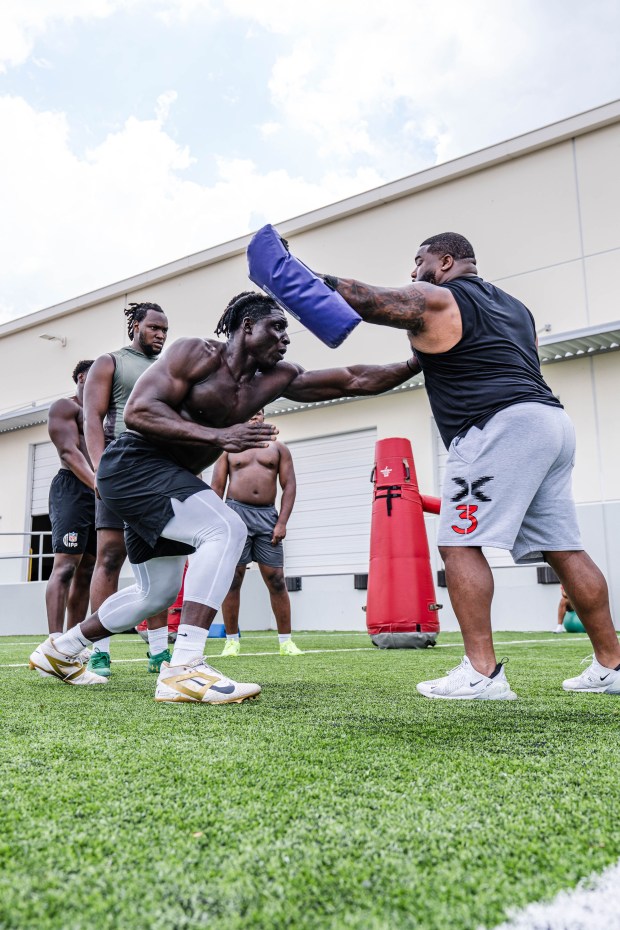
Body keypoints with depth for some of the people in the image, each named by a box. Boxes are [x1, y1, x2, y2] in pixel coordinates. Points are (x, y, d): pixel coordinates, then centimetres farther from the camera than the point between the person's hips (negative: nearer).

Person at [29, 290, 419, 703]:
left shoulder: (274, 379, 6)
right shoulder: (198, 353, -12)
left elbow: (354, 380, 2)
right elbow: (138, 411, -21)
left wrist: (415, 364, -3)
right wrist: (220, 437, -30)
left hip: (166, 477, 9)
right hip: (134, 463, -9)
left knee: (159, 590, 18)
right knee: (226, 529, -27)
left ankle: (60, 650, 36)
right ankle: (184, 670, -29)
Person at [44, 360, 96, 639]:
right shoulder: (65, 407, 1)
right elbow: (69, 451, -14)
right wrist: (96, 482, -29)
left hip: (99, 492, 8)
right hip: (73, 488, -8)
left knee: (86, 570, 4)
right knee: (65, 565, -16)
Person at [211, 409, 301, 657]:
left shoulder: (278, 448, 13)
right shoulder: (229, 449, 14)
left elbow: (289, 485, 6)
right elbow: (216, 487, 9)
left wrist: (282, 522, -5)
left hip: (267, 516, 1)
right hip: (236, 512, 0)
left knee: (276, 580, -2)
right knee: (232, 579, -2)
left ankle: (286, 641, 3)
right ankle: (232, 640, 6)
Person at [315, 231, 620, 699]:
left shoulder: (434, 301, 3)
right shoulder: (513, 306, 28)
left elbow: (367, 300, 1)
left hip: (501, 425, -9)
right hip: (551, 420, 9)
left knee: (460, 543, -8)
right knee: (565, 549, 9)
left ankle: (482, 673, -12)